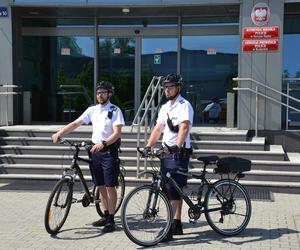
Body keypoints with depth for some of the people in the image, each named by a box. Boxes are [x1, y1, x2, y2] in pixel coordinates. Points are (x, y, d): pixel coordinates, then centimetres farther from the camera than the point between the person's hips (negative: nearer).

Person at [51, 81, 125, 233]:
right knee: (101, 186, 12)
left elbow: (117, 133, -15)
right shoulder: (92, 110, 10)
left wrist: (103, 143, -30)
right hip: (95, 150, 6)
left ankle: (111, 220, 3)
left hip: (109, 151, -6)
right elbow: (75, 124, 5)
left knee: (110, 186, -3)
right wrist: (59, 133, -7)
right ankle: (105, 216, 23)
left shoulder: (115, 110, -6)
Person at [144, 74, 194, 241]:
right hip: (167, 152, 9)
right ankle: (177, 224, 22)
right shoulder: (165, 107, 16)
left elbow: (184, 128, -25)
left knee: (173, 190, -11)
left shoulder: (184, 106, -10)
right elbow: (158, 128, 12)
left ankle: (169, 228, -9)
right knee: (170, 189, 12)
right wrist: (148, 146, 0)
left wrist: (177, 147, -38)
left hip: (179, 153, -9)